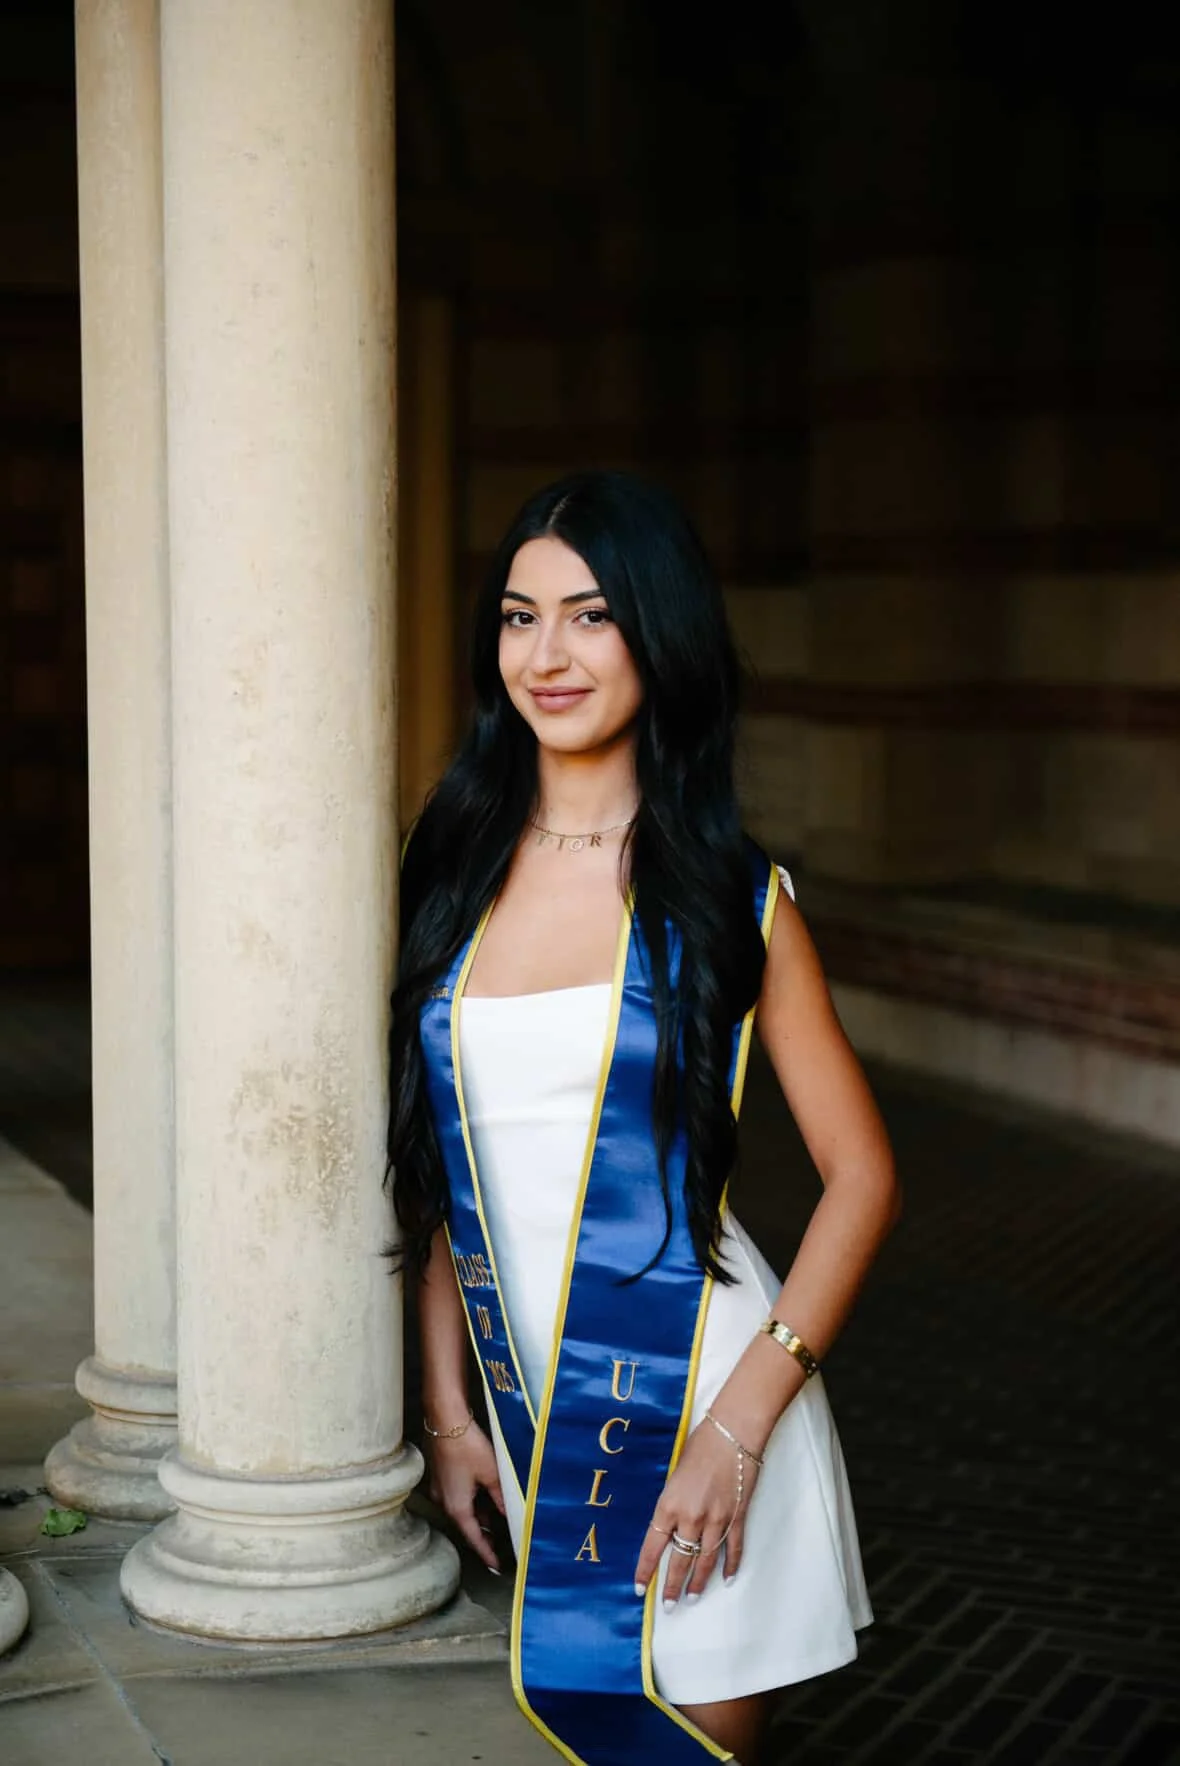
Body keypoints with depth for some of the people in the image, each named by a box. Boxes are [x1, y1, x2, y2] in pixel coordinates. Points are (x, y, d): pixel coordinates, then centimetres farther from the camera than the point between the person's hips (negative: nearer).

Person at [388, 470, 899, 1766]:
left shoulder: (730, 895, -6)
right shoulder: (453, 872, 3)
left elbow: (861, 1177, -6)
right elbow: (435, 1172, 8)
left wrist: (737, 1425, -14)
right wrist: (447, 1412, 2)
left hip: (693, 1404, -3)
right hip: (521, 1405, 3)